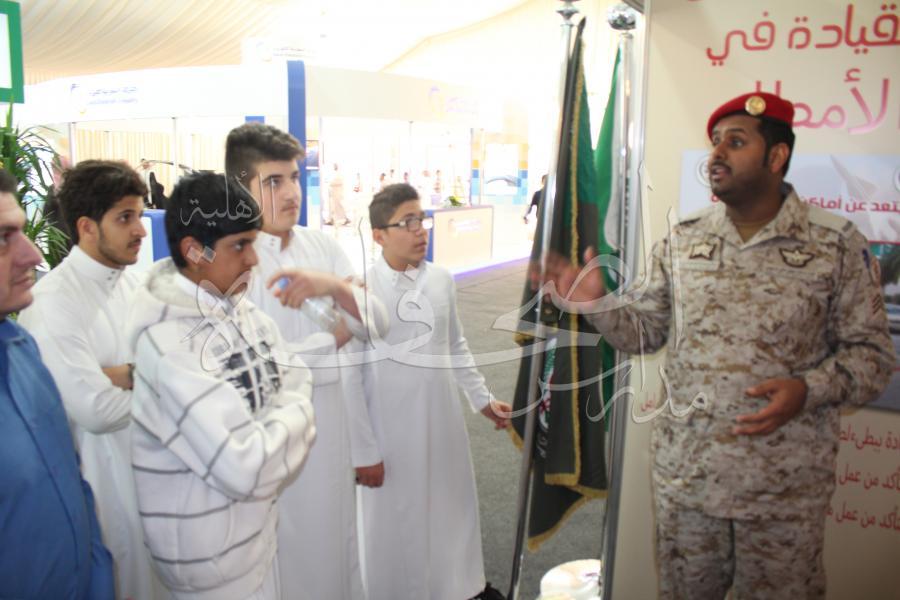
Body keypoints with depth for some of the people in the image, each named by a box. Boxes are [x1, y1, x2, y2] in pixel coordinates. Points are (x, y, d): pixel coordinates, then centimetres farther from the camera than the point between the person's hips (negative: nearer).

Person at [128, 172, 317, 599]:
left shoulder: (239, 309, -3)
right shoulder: (167, 342, -27)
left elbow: (297, 382, 1)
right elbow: (244, 468, -31)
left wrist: (274, 422, -17)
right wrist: (293, 415, -15)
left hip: (256, 522, 7)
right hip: (209, 546, -7)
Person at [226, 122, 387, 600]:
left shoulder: (323, 247, 1)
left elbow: (377, 324, -1)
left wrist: (335, 286, -21)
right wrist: (332, 338, -13)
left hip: (330, 427, 5)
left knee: (334, 551, 22)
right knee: (280, 560, 13)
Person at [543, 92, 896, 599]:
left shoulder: (837, 245, -6)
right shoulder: (681, 242, 4)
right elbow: (646, 328, 7)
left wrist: (807, 390, -21)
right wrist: (598, 304, -11)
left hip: (784, 491, -2)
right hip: (685, 476, 3)